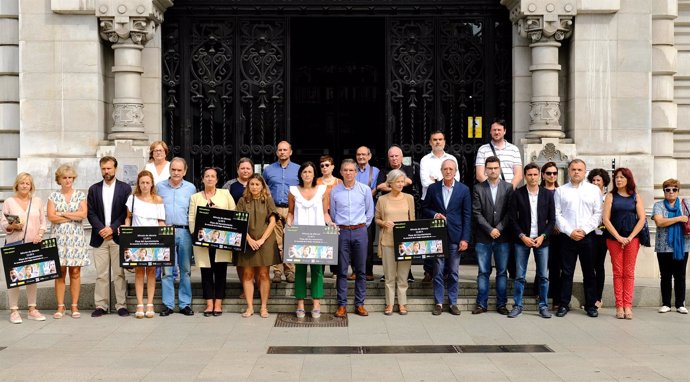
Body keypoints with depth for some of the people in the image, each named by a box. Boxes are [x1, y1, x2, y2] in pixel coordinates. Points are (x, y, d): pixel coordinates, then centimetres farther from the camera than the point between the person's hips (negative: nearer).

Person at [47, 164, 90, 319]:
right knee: (60, 272, -1)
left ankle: (75, 306, 6)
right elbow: (51, 217, -4)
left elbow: (83, 214, -7)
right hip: (59, 237, 0)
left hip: (76, 237, 0)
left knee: (75, 272, 0)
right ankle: (60, 307, 5)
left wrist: (63, 214, -6)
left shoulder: (80, 195, 7)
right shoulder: (53, 196, 8)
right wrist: (73, 216, -6)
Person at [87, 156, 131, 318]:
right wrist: (101, 229, -9)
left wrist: (112, 228, -10)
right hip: (99, 237, 2)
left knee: (120, 273, -1)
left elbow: (126, 212, -1)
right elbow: (90, 213, 6)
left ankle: (121, 305, 4)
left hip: (118, 237, -2)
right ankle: (101, 305, 6)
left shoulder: (125, 188, 5)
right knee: (101, 274, 2)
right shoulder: (94, 189, 12)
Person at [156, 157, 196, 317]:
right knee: (166, 270, -2)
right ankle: (167, 304, 5)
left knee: (186, 269, 3)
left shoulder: (191, 188, 8)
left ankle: (185, 304, 10)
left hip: (185, 232, 0)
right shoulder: (160, 187, 8)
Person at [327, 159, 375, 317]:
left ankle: (359, 304, 10)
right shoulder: (335, 191, 3)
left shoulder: (365, 189, 3)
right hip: (342, 232, 0)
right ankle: (342, 305, 6)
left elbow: (370, 212, 10)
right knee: (342, 270, 1)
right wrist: (335, 226, 8)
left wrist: (362, 226, 9)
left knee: (360, 270, 4)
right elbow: (332, 213, 12)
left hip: (360, 232, 0)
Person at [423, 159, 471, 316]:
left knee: (454, 272, 5)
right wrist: (434, 215, -9)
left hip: (455, 237, 0)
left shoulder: (464, 190, 2)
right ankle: (438, 303, 8)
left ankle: (453, 303, 14)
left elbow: (467, 216, 1)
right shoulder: (433, 188, 5)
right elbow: (426, 209, 13)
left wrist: (465, 238, -5)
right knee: (438, 271, 1)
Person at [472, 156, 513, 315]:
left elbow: (510, 212, -1)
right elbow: (477, 213, -2)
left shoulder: (508, 187, 5)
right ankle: (481, 303, 10)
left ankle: (501, 304, 13)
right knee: (483, 272, 4)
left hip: (503, 237, 0)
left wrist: (499, 228, -10)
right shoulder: (478, 188, 3)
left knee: (502, 272, 6)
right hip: (483, 238, 0)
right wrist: (490, 230, -11)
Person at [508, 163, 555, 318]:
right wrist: (523, 236, -10)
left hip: (542, 240, 1)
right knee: (519, 276, 2)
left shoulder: (547, 194, 4)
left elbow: (552, 219, 5)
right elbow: (513, 219, -1)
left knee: (544, 276, 3)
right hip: (522, 240, -1)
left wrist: (543, 236, -7)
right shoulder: (517, 194, 0)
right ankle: (517, 306, 10)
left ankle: (543, 306, 13)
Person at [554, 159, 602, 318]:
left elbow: (598, 213, 1)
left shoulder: (594, 190, 7)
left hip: (587, 236, 0)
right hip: (567, 237, 0)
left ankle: (590, 305, 12)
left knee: (589, 272, 5)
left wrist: (584, 230, -9)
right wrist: (570, 231, -9)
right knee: (566, 272, 3)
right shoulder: (561, 190, 7)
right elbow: (557, 214, 1)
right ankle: (563, 304, 8)